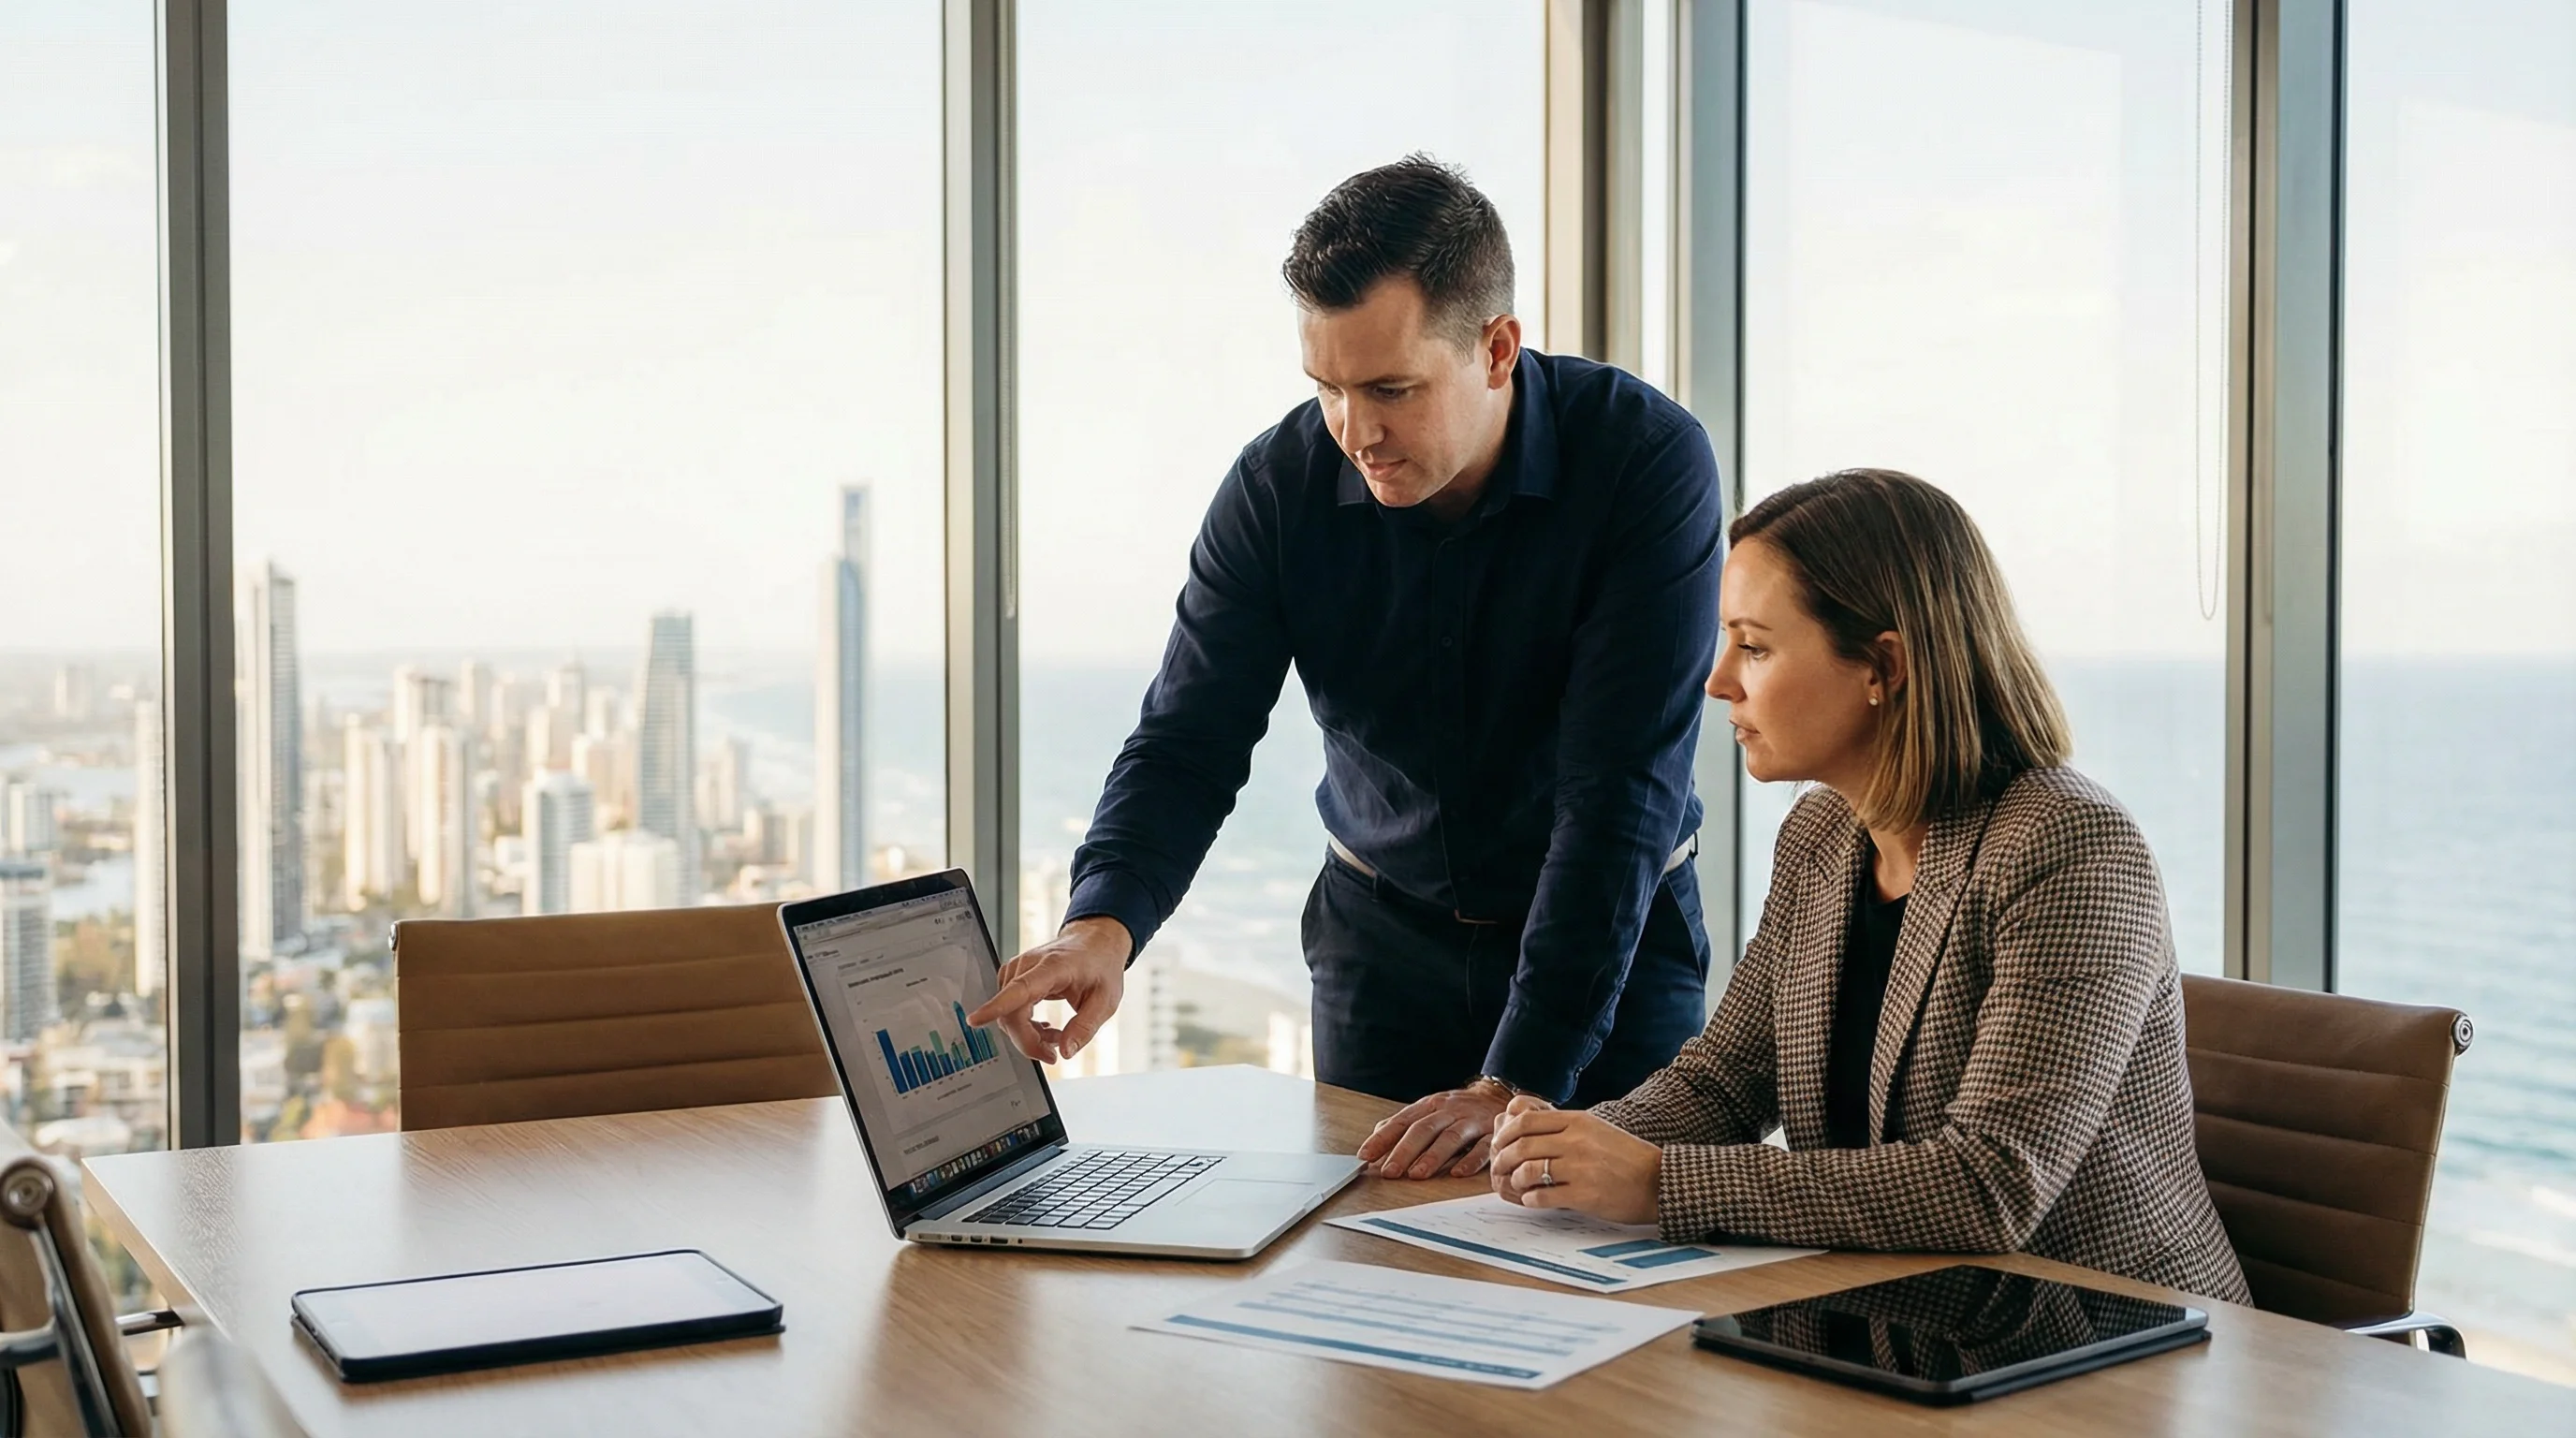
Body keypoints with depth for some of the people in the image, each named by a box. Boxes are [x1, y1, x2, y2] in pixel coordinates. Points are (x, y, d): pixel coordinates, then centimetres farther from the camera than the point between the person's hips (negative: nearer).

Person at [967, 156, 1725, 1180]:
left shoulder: (1650, 461, -24)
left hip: (1617, 940, -2)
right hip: (1383, 934, 2)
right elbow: (1189, 742, -12)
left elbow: (1622, 792, -27)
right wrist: (1103, 922, -34)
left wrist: (1517, 1083, -32)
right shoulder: (1280, 484, -14)